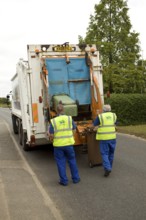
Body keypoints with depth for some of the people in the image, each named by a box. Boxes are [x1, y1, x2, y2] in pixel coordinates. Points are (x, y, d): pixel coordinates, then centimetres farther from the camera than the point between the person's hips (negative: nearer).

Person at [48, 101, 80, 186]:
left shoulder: (53, 121, -9)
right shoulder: (69, 118, -5)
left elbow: (51, 135, -10)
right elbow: (74, 130, 4)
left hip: (58, 145, -1)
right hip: (68, 143, 2)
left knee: (61, 163, 9)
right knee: (72, 161, 16)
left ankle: (64, 180, 16)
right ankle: (76, 178, 26)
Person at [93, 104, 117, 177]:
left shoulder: (100, 116, -5)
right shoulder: (114, 115, 6)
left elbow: (94, 124, 5)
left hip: (103, 138, -3)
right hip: (112, 137, 4)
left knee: (104, 153, 2)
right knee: (111, 153, 16)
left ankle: (107, 168, -11)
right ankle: (109, 167, 27)